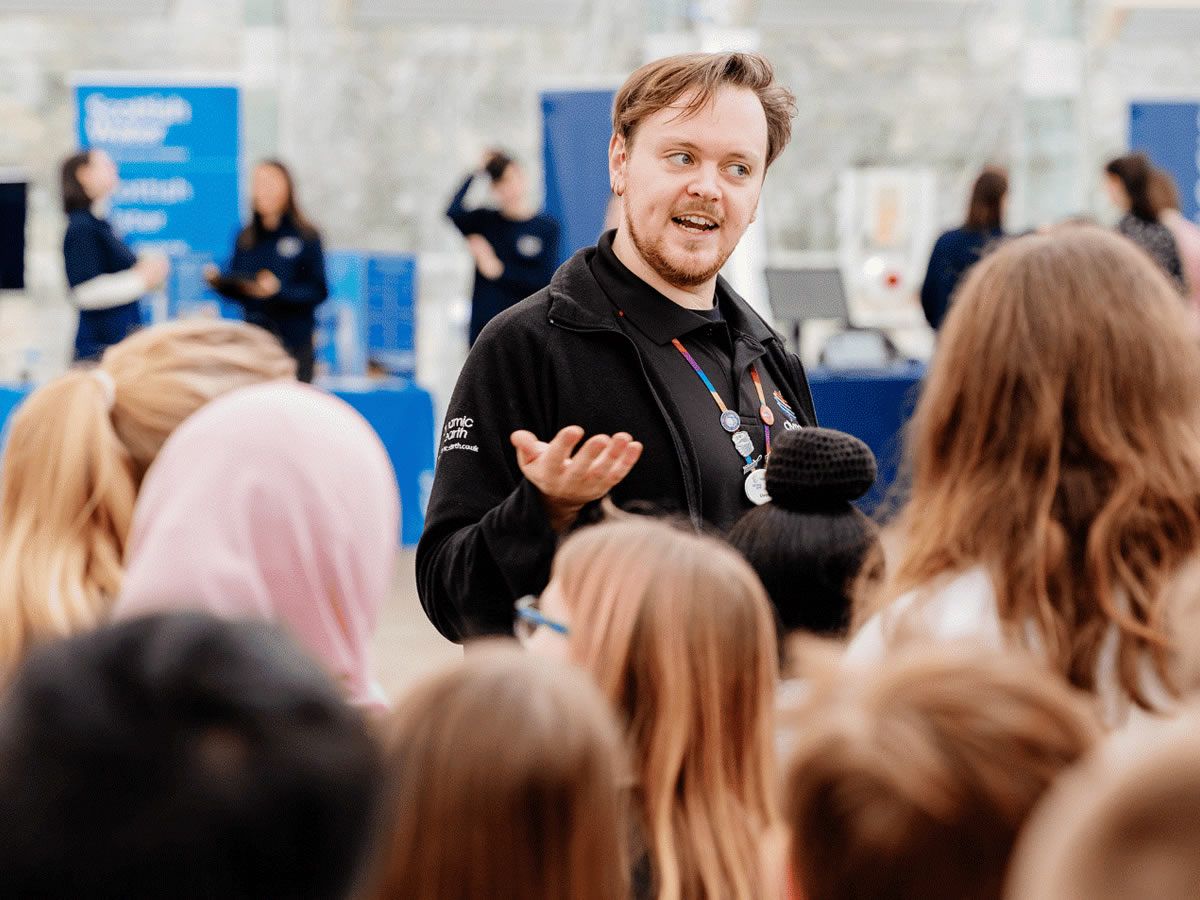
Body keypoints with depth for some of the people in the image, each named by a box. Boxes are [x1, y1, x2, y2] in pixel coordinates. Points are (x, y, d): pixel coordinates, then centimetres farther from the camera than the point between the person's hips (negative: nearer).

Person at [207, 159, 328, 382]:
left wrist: (279, 289, -22)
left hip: (293, 340, -4)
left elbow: (318, 291, -8)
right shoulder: (245, 239, 10)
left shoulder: (306, 237, -3)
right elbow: (238, 292, 14)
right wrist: (219, 281, -6)